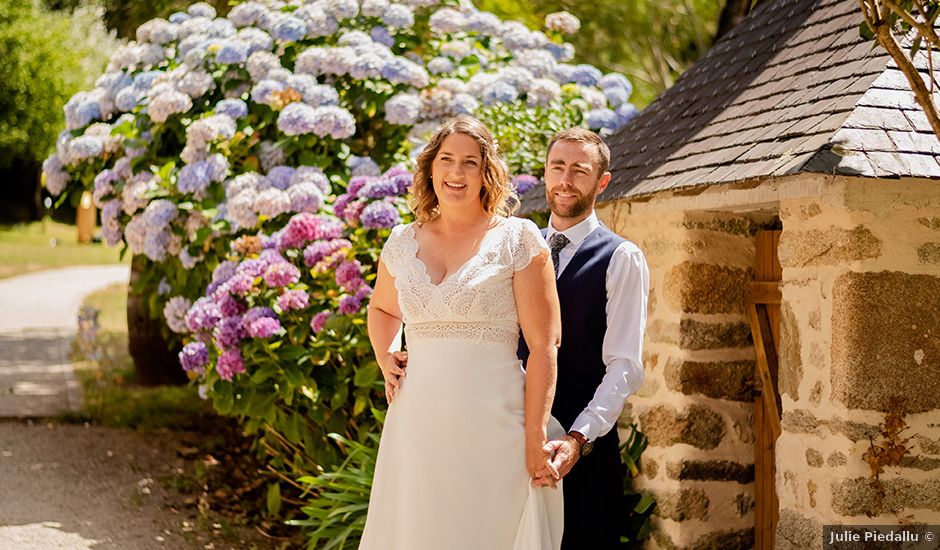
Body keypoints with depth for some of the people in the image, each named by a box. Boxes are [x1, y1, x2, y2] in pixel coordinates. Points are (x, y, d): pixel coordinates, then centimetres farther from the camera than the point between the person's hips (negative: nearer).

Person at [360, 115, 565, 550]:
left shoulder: (517, 239, -3)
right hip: (417, 421, 4)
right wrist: (385, 362, 12)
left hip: (492, 423, -4)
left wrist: (536, 438, -11)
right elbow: (383, 309, 30)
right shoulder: (403, 242, 10)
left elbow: (543, 345, -6)